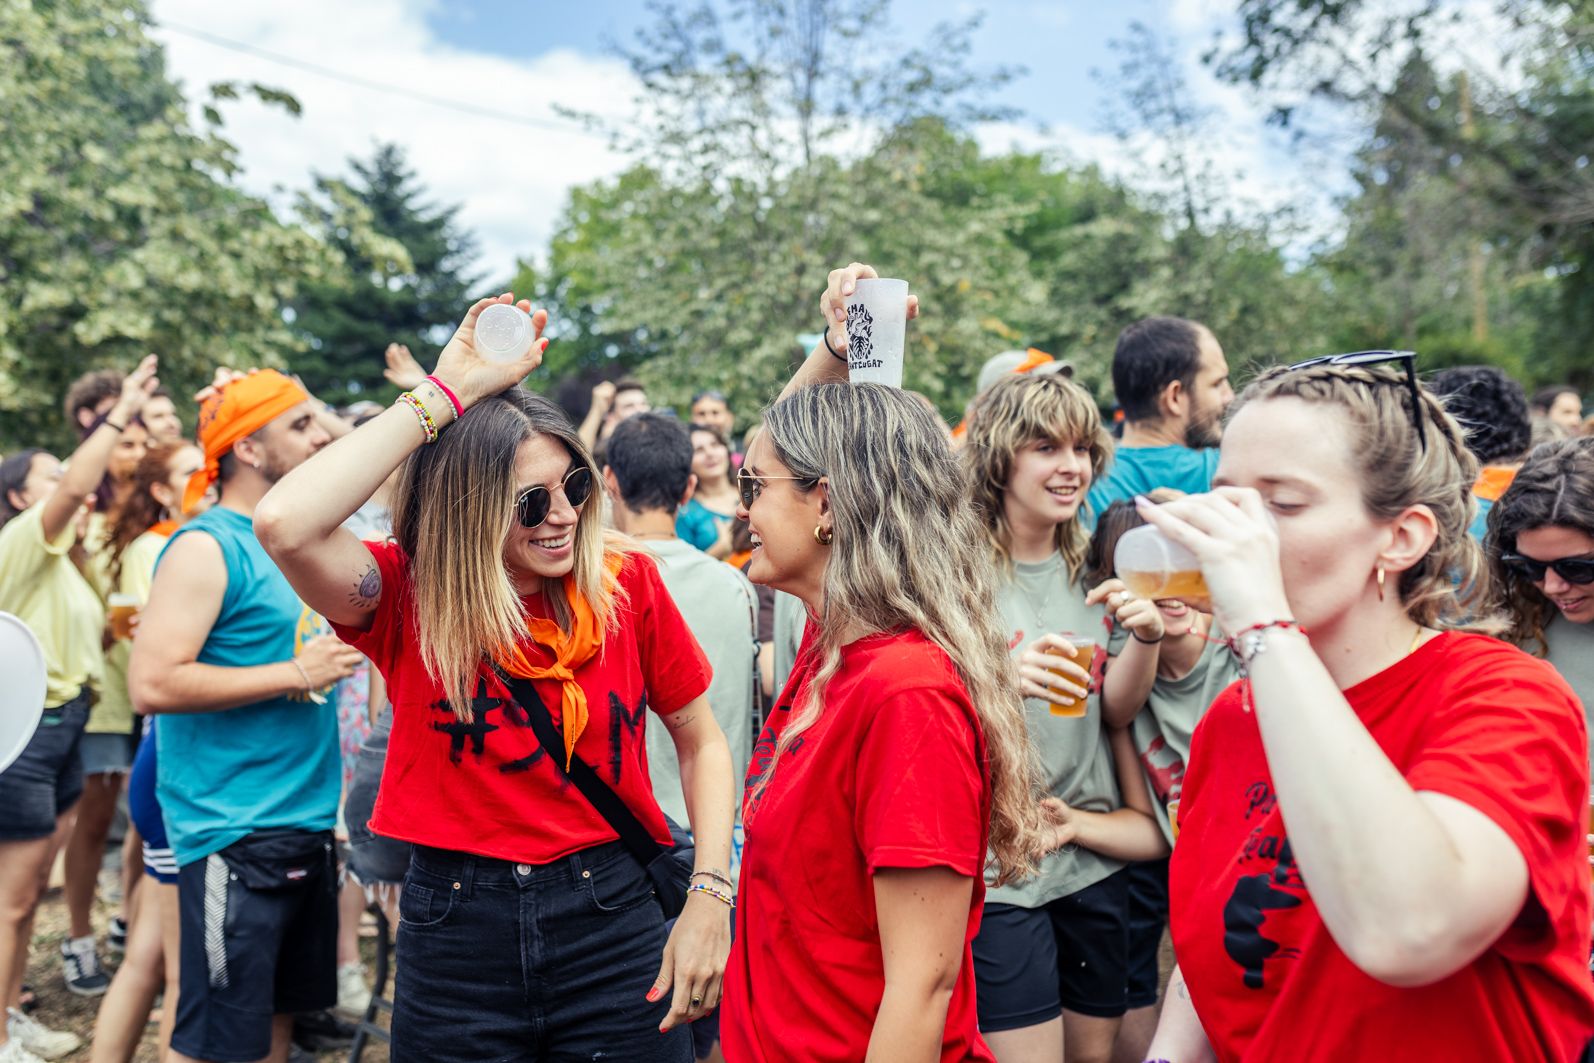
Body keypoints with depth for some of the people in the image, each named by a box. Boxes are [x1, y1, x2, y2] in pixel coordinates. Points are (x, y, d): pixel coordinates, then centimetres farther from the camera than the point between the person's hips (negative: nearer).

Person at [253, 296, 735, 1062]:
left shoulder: (627, 583, -5)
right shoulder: (406, 595, -8)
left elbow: (701, 742, 5)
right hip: (455, 935, 0)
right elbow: (284, 525, -29)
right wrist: (444, 393, -24)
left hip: (611, 921, 1)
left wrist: (709, 897, -6)